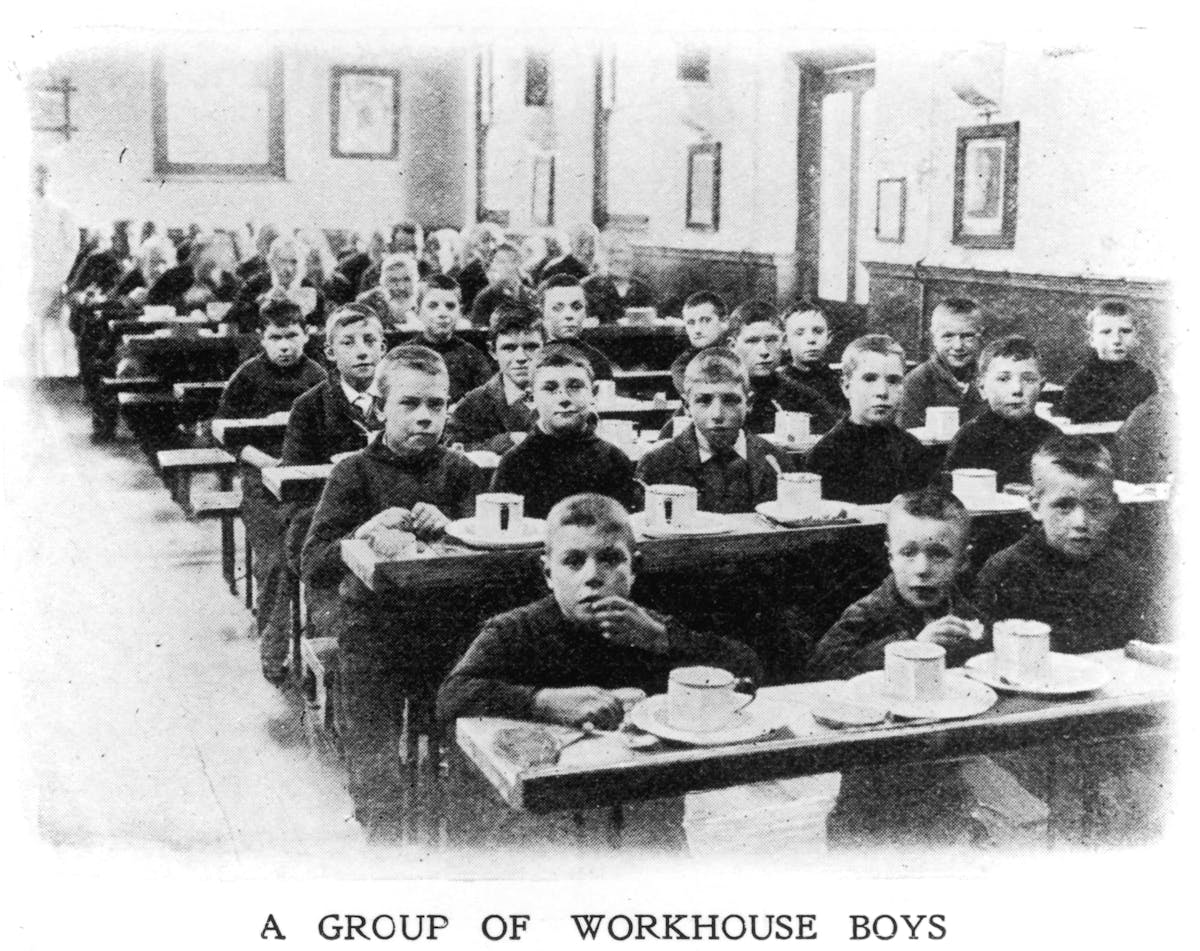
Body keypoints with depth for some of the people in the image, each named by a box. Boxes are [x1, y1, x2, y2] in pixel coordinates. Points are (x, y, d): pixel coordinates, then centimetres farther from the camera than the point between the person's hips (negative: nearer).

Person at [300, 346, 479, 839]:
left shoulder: (457, 469, 11)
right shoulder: (355, 473, 2)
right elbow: (311, 567, -7)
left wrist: (445, 527, -20)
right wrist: (366, 534, -23)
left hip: (445, 618, 2)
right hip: (373, 622, -1)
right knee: (372, 748, -12)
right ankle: (383, 831, 2)